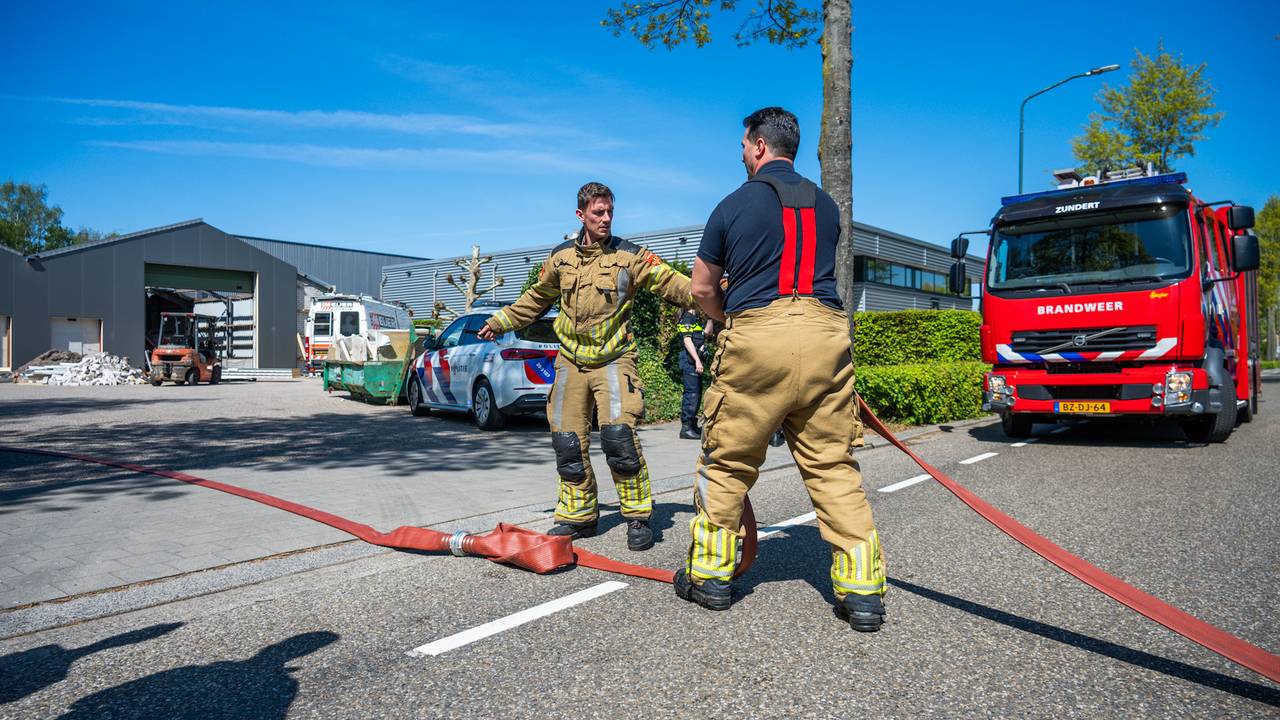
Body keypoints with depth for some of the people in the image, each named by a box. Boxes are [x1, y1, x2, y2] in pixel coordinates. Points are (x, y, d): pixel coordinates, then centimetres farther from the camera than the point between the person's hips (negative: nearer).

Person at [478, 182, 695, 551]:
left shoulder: (629, 255, -4)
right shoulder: (561, 256, 7)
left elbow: (671, 282, -12)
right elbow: (536, 298, 21)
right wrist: (500, 321, 22)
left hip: (613, 359, -4)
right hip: (571, 361, 4)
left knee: (618, 435, -17)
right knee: (568, 442, 5)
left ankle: (638, 516, 0)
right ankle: (578, 515, 21)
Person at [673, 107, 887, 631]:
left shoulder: (735, 204, 7)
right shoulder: (826, 205, 18)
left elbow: (702, 289, 12)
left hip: (757, 336, -3)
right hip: (826, 333, 4)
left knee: (727, 462, 9)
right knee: (832, 465, 9)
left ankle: (710, 574, 20)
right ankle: (862, 590, 8)